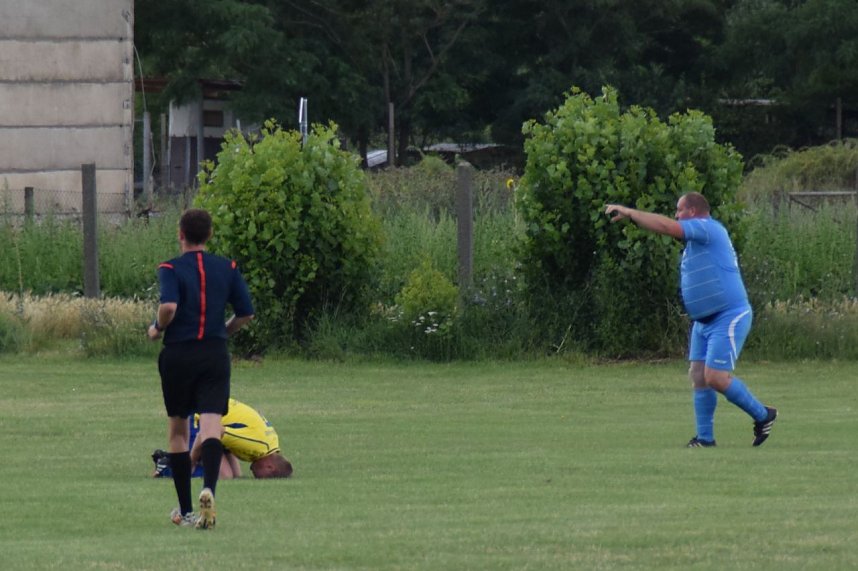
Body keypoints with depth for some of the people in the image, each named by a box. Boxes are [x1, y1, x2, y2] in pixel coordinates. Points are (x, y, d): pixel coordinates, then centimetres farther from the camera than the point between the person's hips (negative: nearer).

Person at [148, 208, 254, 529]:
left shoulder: (171, 269, -6)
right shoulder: (227, 269, 5)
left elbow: (168, 306, -23)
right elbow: (246, 313, 5)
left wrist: (157, 329, -3)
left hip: (178, 355, -1)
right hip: (215, 355, 1)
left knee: (178, 430, 13)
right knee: (211, 427, -8)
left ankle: (185, 510, 17)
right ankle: (208, 489, -36)